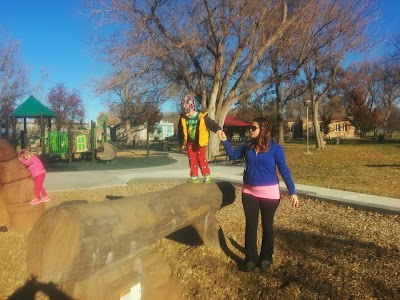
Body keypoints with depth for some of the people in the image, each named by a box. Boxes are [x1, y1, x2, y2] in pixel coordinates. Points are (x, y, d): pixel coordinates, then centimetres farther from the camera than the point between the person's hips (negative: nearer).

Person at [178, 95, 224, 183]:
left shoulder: (202, 117, -17)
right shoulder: (183, 119, -4)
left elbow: (211, 123, -22)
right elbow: (180, 131, 10)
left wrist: (218, 129, -44)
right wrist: (182, 142, 16)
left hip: (200, 142, -4)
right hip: (190, 143, 4)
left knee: (201, 159, -4)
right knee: (192, 160, 8)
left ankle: (206, 175, 10)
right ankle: (194, 177, 16)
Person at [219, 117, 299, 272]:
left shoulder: (275, 148, -10)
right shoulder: (248, 146, 3)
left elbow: (284, 170, -8)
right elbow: (233, 155, 15)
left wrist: (292, 192, -10)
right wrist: (225, 141, 1)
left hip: (269, 192, -4)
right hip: (249, 192, 4)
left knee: (267, 225, 11)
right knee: (250, 225, 9)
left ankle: (266, 257, 29)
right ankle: (250, 258, 22)